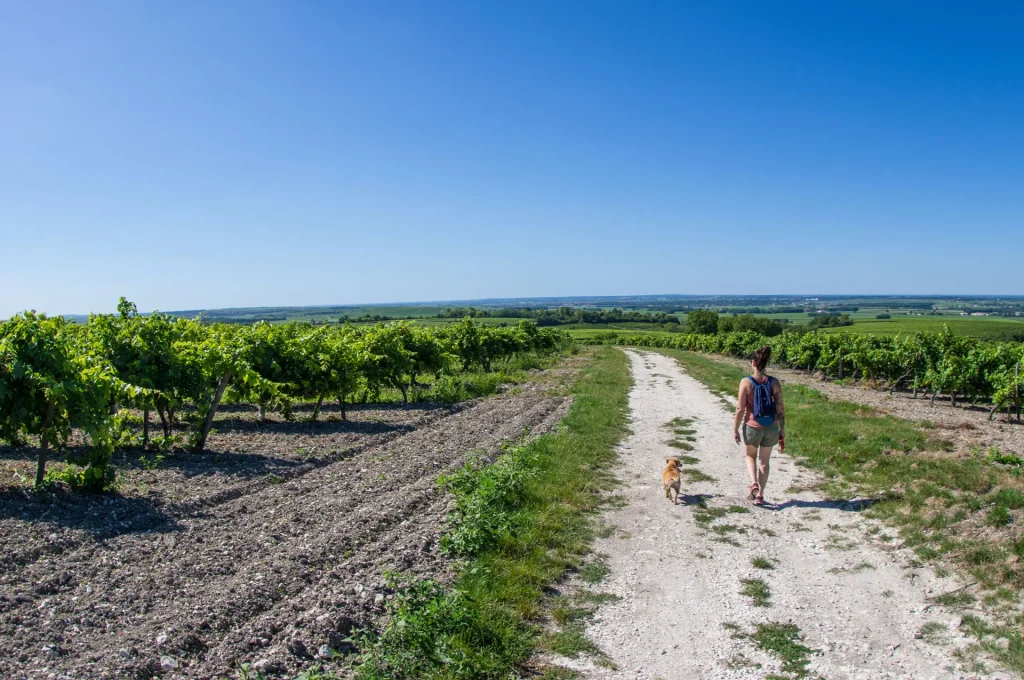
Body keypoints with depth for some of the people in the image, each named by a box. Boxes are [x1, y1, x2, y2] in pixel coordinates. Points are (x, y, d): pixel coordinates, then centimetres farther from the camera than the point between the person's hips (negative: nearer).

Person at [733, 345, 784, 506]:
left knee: (750, 456, 23)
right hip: (771, 428, 2)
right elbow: (780, 409, -4)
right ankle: (759, 495, 18)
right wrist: (782, 429, 8)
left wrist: (735, 429, -1)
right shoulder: (774, 383, -6)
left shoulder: (746, 382, -12)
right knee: (764, 461, 17)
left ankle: (754, 483, 0)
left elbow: (740, 408, -12)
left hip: (752, 427, -2)